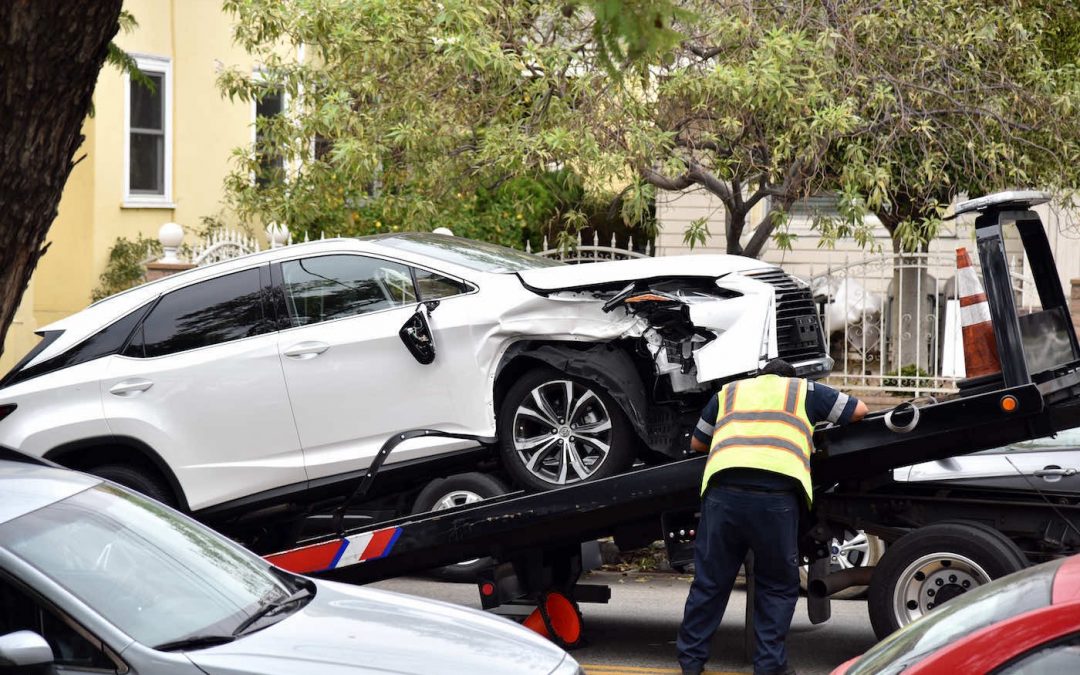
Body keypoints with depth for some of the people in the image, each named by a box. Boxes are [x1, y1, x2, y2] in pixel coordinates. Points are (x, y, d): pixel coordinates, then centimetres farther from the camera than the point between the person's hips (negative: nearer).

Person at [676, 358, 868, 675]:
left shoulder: (729, 391, 30)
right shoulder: (805, 389, 24)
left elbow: (697, 444, 35)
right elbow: (859, 410, 30)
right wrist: (826, 425, 48)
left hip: (723, 487, 2)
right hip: (777, 491, -2)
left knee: (710, 581, 12)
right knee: (777, 586, 12)